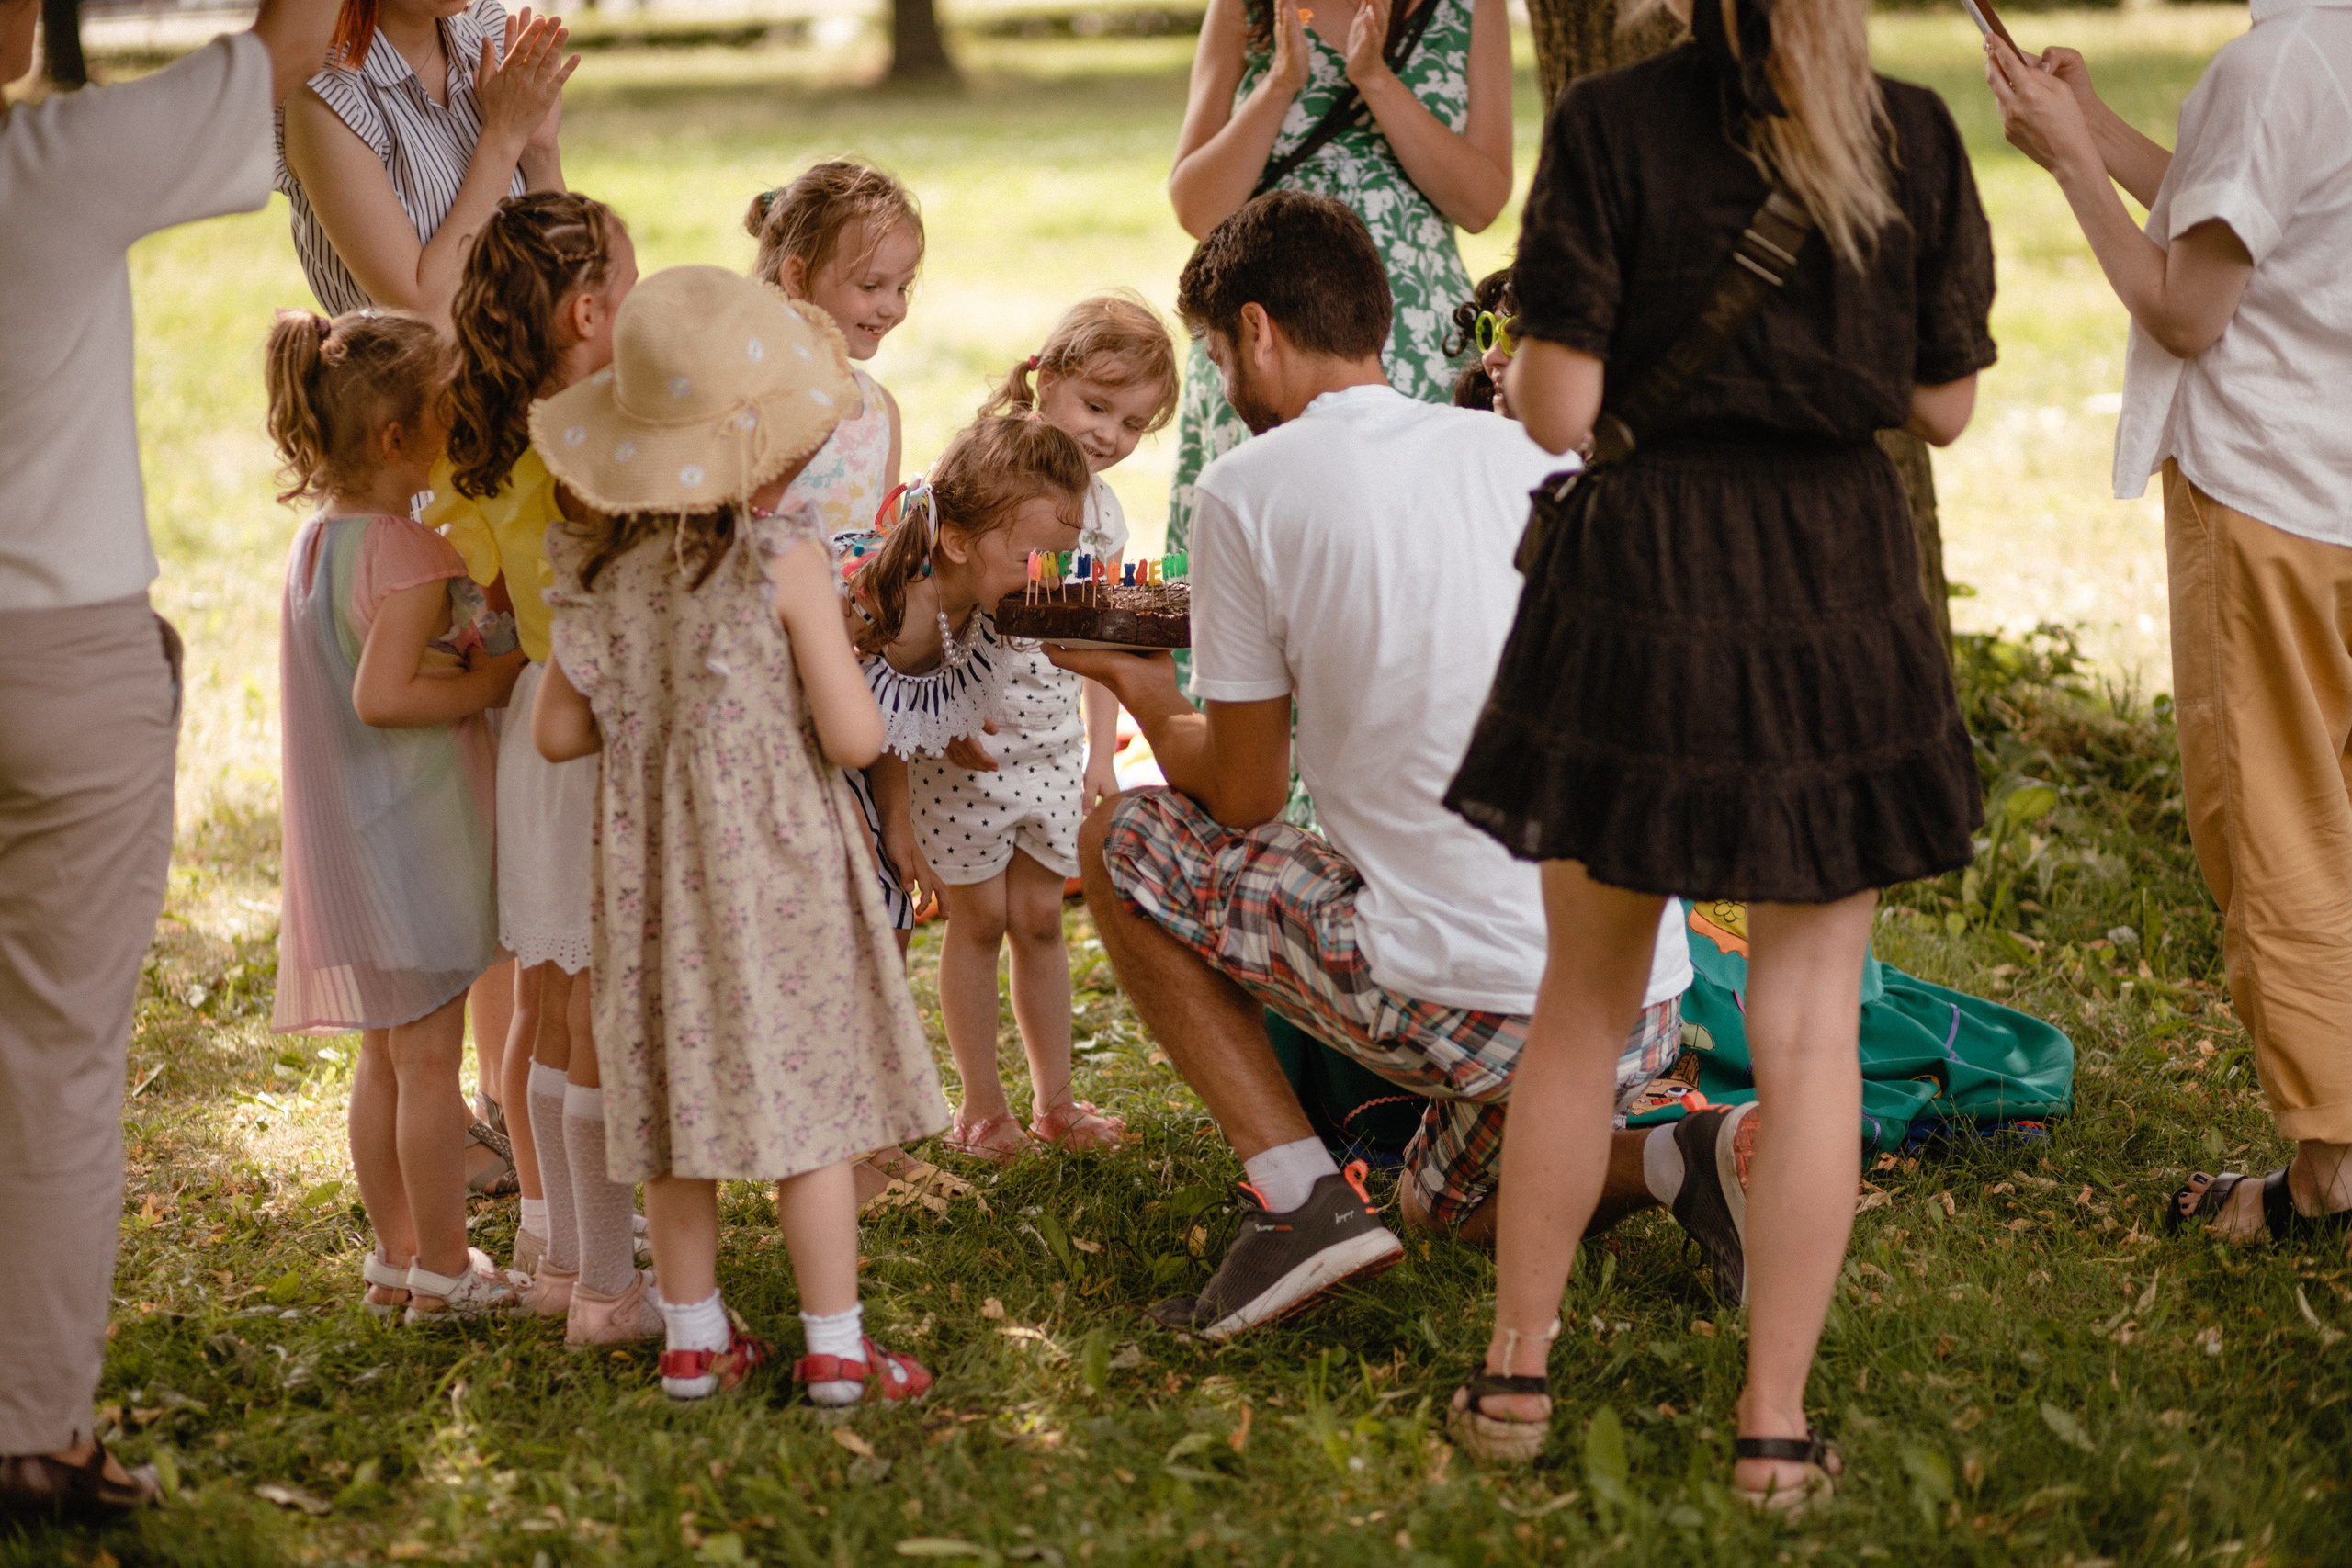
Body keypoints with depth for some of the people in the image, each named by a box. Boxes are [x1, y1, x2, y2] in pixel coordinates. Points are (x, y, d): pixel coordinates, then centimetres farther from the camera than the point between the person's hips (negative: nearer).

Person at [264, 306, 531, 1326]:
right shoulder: (409, 552, -20)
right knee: (431, 1057, 0)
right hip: (413, 835, -9)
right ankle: (444, 1272, 8)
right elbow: (383, 695, -28)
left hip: (347, 846, 9)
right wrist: (492, 678, -17)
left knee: (385, 1055, 17)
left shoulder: (316, 542, 8)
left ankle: (395, 1257, 26)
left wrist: (459, 653, 0)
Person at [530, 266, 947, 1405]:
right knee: (810, 1102, 4)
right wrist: (840, 679, 6)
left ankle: (694, 1339, 20)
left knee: (677, 1098, 13)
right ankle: (834, 1345, 8)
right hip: (776, 867, -4)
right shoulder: (786, 559, -16)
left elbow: (559, 732, 1)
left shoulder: (599, 566, -3)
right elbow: (853, 737, -15)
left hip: (652, 872, 4)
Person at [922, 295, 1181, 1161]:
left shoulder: (1101, 510, 5)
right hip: (965, 742, -4)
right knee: (979, 919, 3)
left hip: (1053, 744, 5)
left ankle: (1054, 1099, 18)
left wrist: (1101, 753, 9)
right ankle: (981, 1104, 12)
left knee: (1039, 917, 10)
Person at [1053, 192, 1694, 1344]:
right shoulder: (1529, 452, 10)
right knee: (1453, 1196, 35)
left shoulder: (1251, 487, -4)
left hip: (1465, 1006, -6)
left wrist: (1144, 696, 23)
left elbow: (1243, 796, 3)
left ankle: (1300, 1196, 3)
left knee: (1120, 842, 14)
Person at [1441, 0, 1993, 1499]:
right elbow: (1943, 402, 4)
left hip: (1638, 585, 0)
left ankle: (1517, 1371, 24)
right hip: (1837, 584, 1)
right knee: (1808, 1026, 8)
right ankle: (1776, 1423, 11)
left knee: (1586, 997, 16)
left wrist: (1521, 361, 11)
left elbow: (1557, 408, -10)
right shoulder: (1911, 136, -1)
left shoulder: (1609, 125, -8)